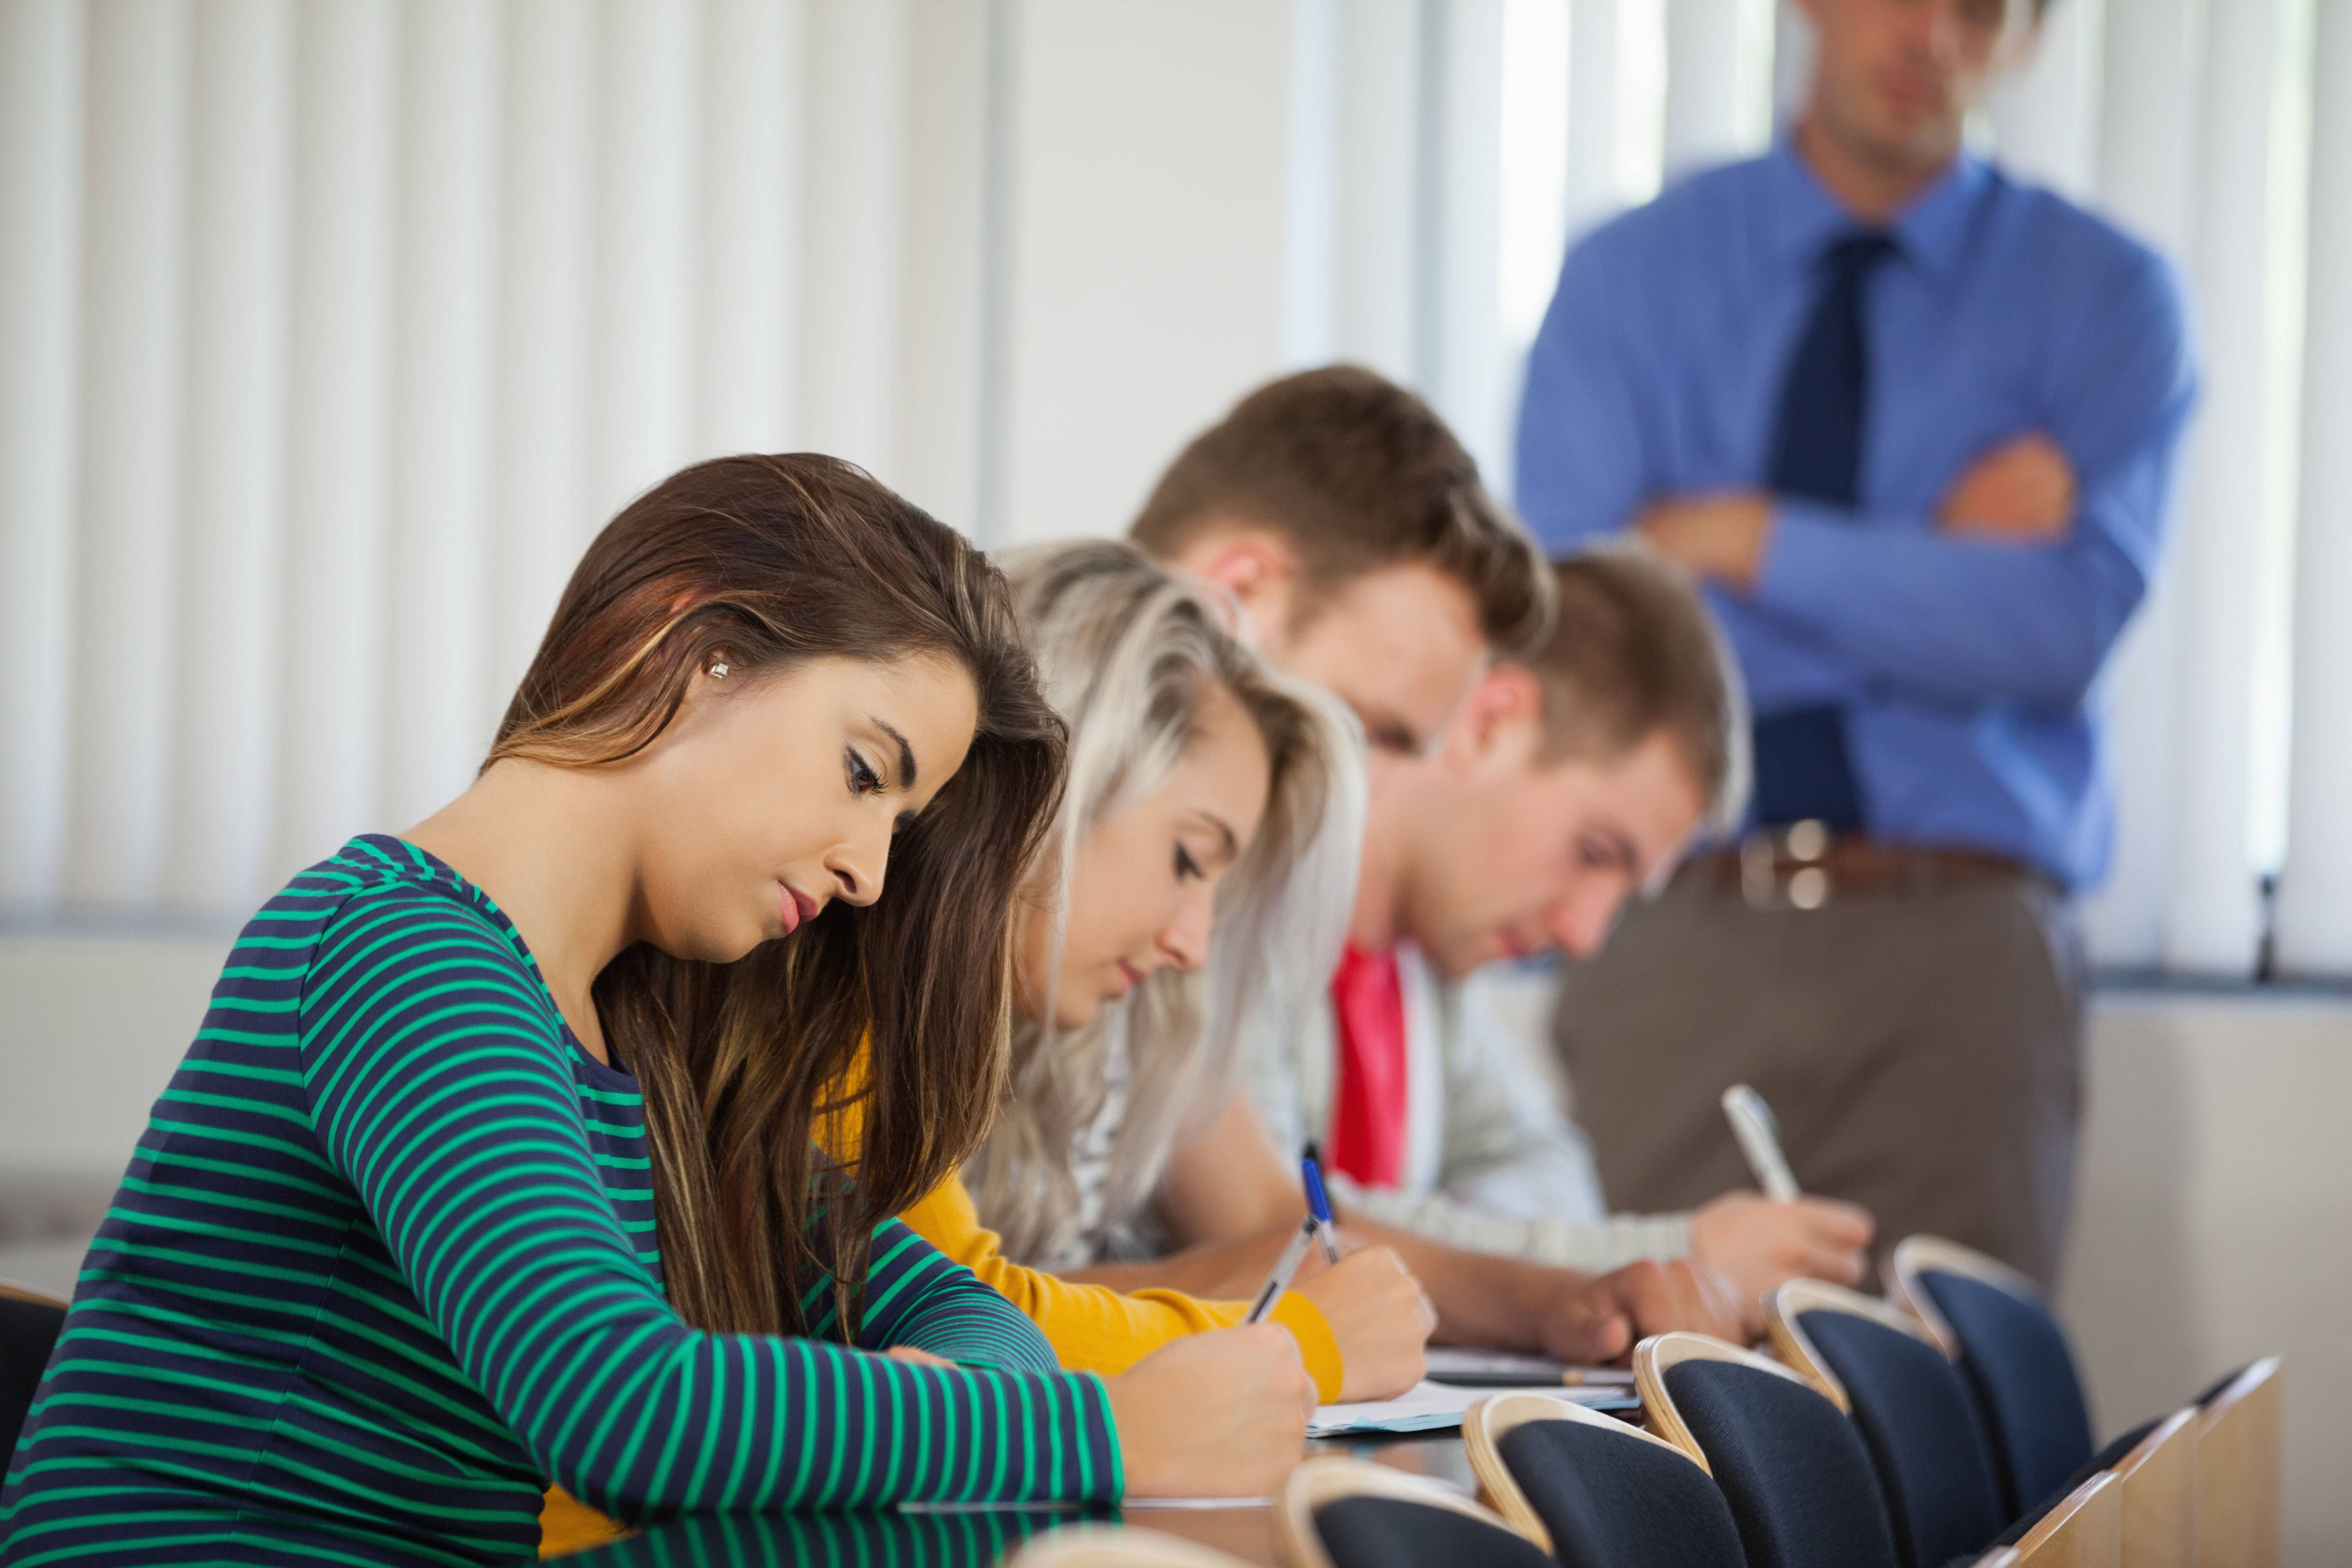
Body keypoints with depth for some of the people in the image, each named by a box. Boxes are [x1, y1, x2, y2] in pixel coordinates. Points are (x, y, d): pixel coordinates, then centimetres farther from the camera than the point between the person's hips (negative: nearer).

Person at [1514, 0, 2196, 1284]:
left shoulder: (2102, 296, 4)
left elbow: (2066, 627, -11)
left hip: (1959, 949, 0)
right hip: (1672, 938, 1)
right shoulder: (1627, 279, 6)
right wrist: (1938, 572, -7)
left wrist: (1742, 540, -11)